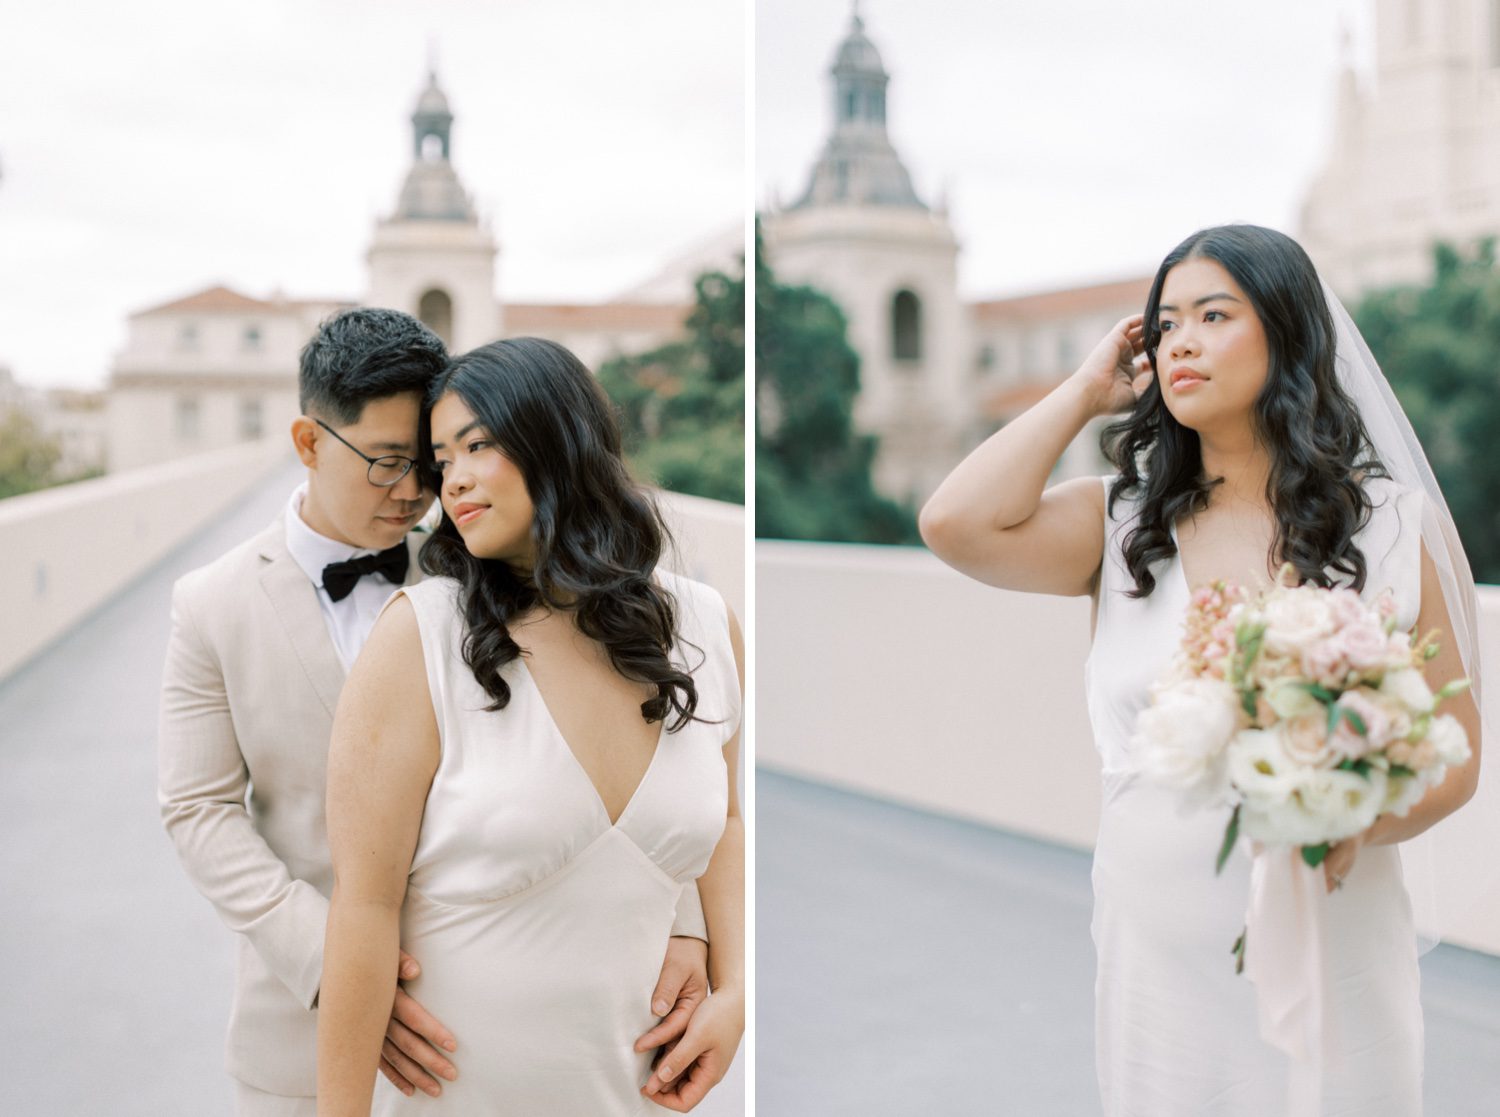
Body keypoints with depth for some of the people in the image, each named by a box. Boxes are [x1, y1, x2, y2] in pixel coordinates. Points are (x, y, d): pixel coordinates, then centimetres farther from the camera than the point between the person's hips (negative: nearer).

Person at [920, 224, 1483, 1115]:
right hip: (1155, 959, 2)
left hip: (1328, 954, -1)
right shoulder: (1123, 525, 2)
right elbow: (956, 524, -15)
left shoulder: (1391, 525, -2)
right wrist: (1086, 391, -4)